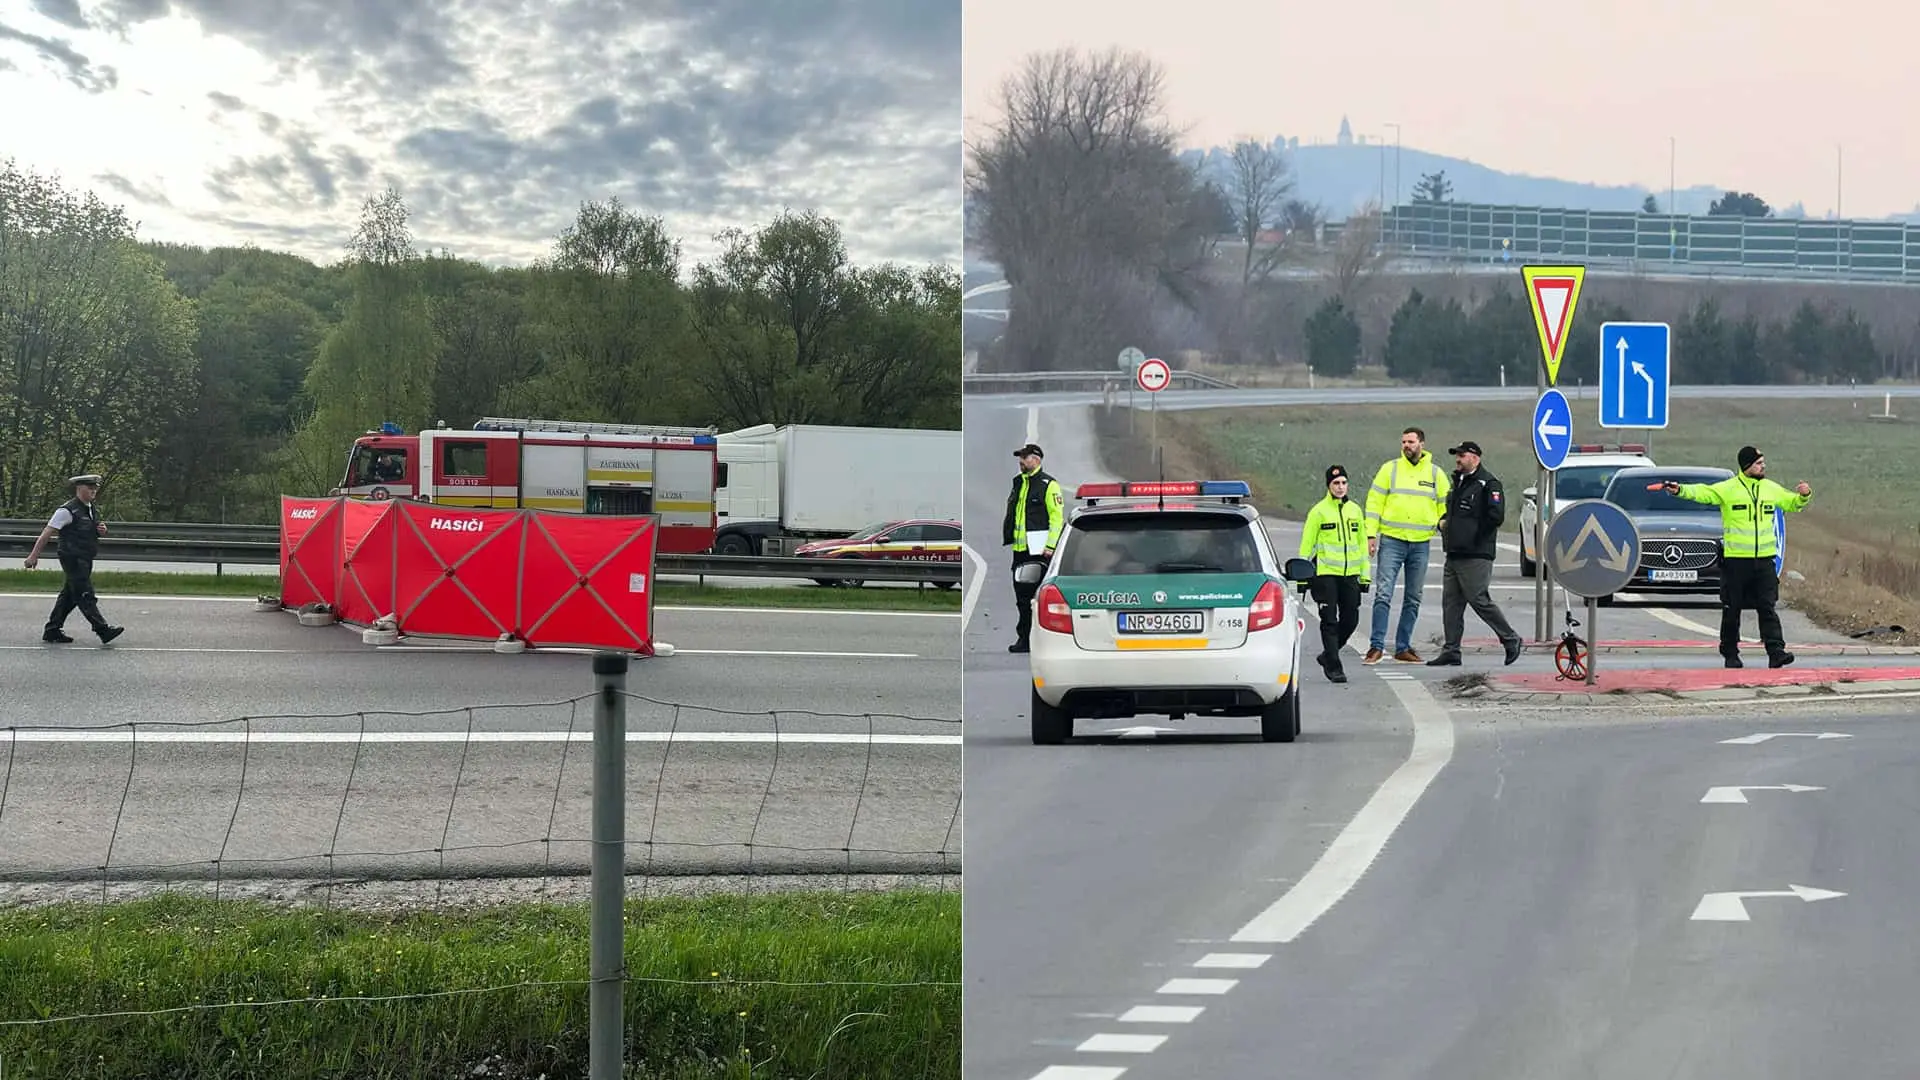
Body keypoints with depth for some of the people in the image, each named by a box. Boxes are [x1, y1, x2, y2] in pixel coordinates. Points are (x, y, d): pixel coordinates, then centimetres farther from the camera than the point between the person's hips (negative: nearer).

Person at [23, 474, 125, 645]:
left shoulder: (92, 510, 14)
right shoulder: (68, 510, -12)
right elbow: (47, 533, -11)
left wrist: (101, 530, 6)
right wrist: (34, 555, -11)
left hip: (85, 560, 9)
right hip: (73, 558, -9)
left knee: (69, 596, 12)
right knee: (85, 595, -11)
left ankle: (52, 631, 18)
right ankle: (103, 630, -17)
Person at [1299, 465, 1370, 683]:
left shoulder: (1355, 510, 12)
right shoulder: (1318, 511, -1)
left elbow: (1362, 544, 18)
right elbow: (1306, 545, 0)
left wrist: (1365, 575, 14)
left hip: (1350, 574, 5)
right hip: (1326, 573, -5)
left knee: (1350, 620, 5)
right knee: (1329, 621, -6)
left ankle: (1328, 655, 25)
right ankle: (1334, 667, -2)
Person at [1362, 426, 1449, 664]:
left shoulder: (1436, 474, 8)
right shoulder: (1390, 469, 2)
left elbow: (1445, 506, 13)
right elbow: (1374, 502, 1)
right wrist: (1371, 535, -6)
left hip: (1420, 544, 3)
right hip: (1391, 541, -3)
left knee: (1413, 599, 7)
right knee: (1383, 595, -10)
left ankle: (1403, 647, 15)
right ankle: (1377, 646, -8)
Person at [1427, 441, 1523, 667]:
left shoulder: (1488, 484, -9)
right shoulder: (1457, 481, 19)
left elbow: (1496, 517, -17)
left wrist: (1474, 534, -12)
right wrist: (1443, 521, 11)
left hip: (1476, 556, -9)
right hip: (1454, 555, 9)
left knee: (1480, 601, -8)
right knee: (1451, 603, 6)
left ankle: (1510, 640, 7)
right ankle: (1450, 652, 8)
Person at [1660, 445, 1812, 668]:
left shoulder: (1771, 489, 12)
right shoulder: (1728, 489, -5)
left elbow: (1791, 503, 25)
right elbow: (1703, 493, -17)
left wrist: (1803, 497, 4)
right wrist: (1681, 490, -35)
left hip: (1764, 559, 3)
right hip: (1735, 559, -3)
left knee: (1768, 608, -4)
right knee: (1731, 610, 5)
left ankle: (1776, 652, -9)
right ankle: (1730, 654, 15)